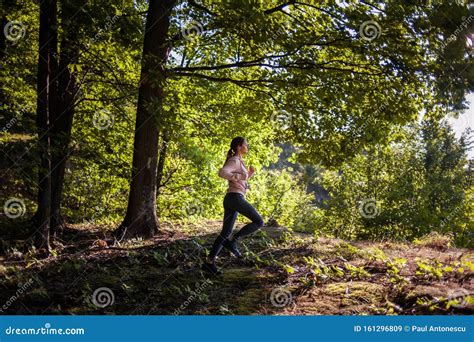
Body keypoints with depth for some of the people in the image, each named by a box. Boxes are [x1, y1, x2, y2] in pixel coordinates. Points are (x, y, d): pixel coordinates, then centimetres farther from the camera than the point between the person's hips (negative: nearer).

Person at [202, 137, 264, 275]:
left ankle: (209, 262, 1)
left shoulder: (237, 162, 25)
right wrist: (240, 176, -15)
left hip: (230, 200, 10)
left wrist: (249, 173, 18)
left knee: (225, 233, 6)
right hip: (235, 198, -10)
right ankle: (233, 241, -8)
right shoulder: (235, 160, -6)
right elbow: (222, 172, -24)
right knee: (259, 222, -5)